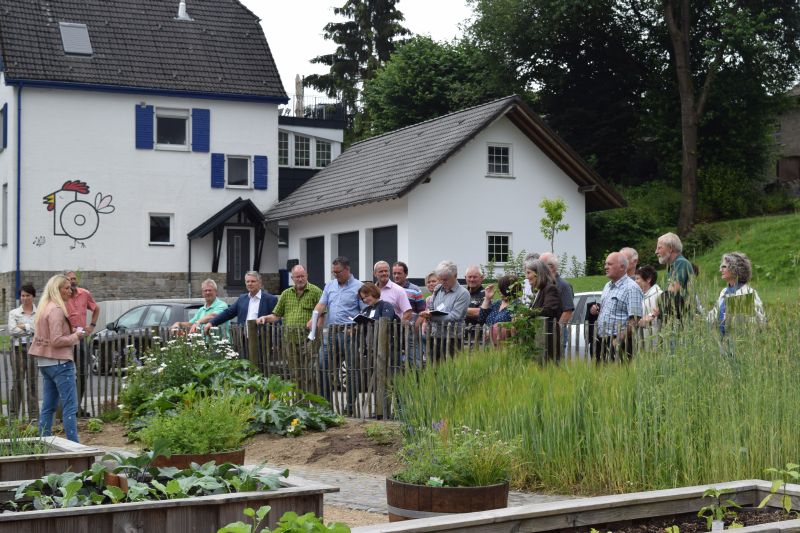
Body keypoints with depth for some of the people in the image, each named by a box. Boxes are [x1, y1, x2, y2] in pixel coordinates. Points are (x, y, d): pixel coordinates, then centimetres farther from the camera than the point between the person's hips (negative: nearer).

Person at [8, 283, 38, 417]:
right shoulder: (14, 313, 10)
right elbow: (12, 330, -5)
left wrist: (23, 326, -7)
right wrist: (31, 329, -7)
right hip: (18, 348, 1)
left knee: (33, 383, 1)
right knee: (17, 382, 2)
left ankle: (34, 416, 5)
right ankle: (13, 415, 8)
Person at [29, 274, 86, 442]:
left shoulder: (45, 308, 14)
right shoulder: (56, 310, -15)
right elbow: (57, 341, -20)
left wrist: (71, 332, 11)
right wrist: (76, 337, -7)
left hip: (45, 362, 10)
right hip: (59, 362, -10)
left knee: (48, 407, 12)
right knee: (70, 407, -7)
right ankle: (74, 445, -8)